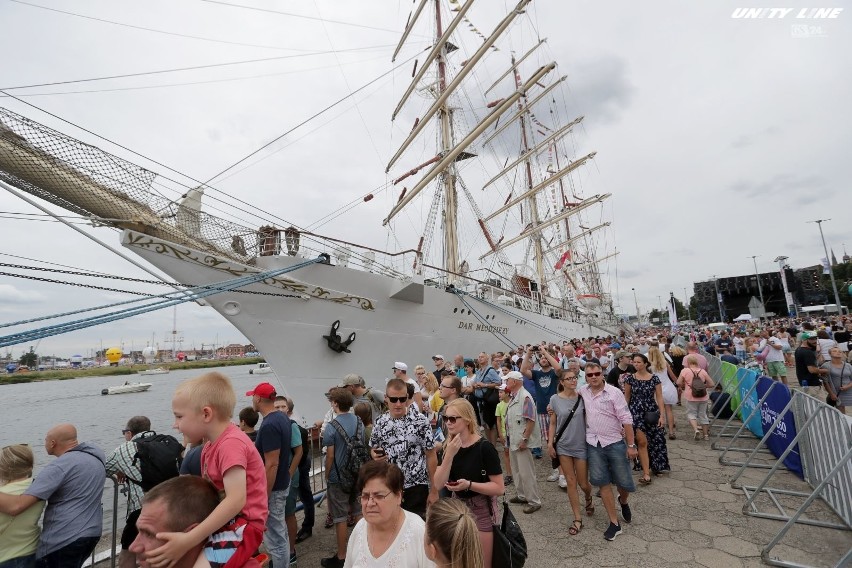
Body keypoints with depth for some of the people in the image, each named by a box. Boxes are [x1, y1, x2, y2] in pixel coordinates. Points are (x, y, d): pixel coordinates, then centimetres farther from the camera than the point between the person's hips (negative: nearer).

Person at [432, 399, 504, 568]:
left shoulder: (484, 448, -21)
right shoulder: (448, 446, -6)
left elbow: (499, 488, -19)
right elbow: (438, 484, -14)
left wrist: (469, 484, -30)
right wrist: (449, 455, -27)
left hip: (481, 510, -5)